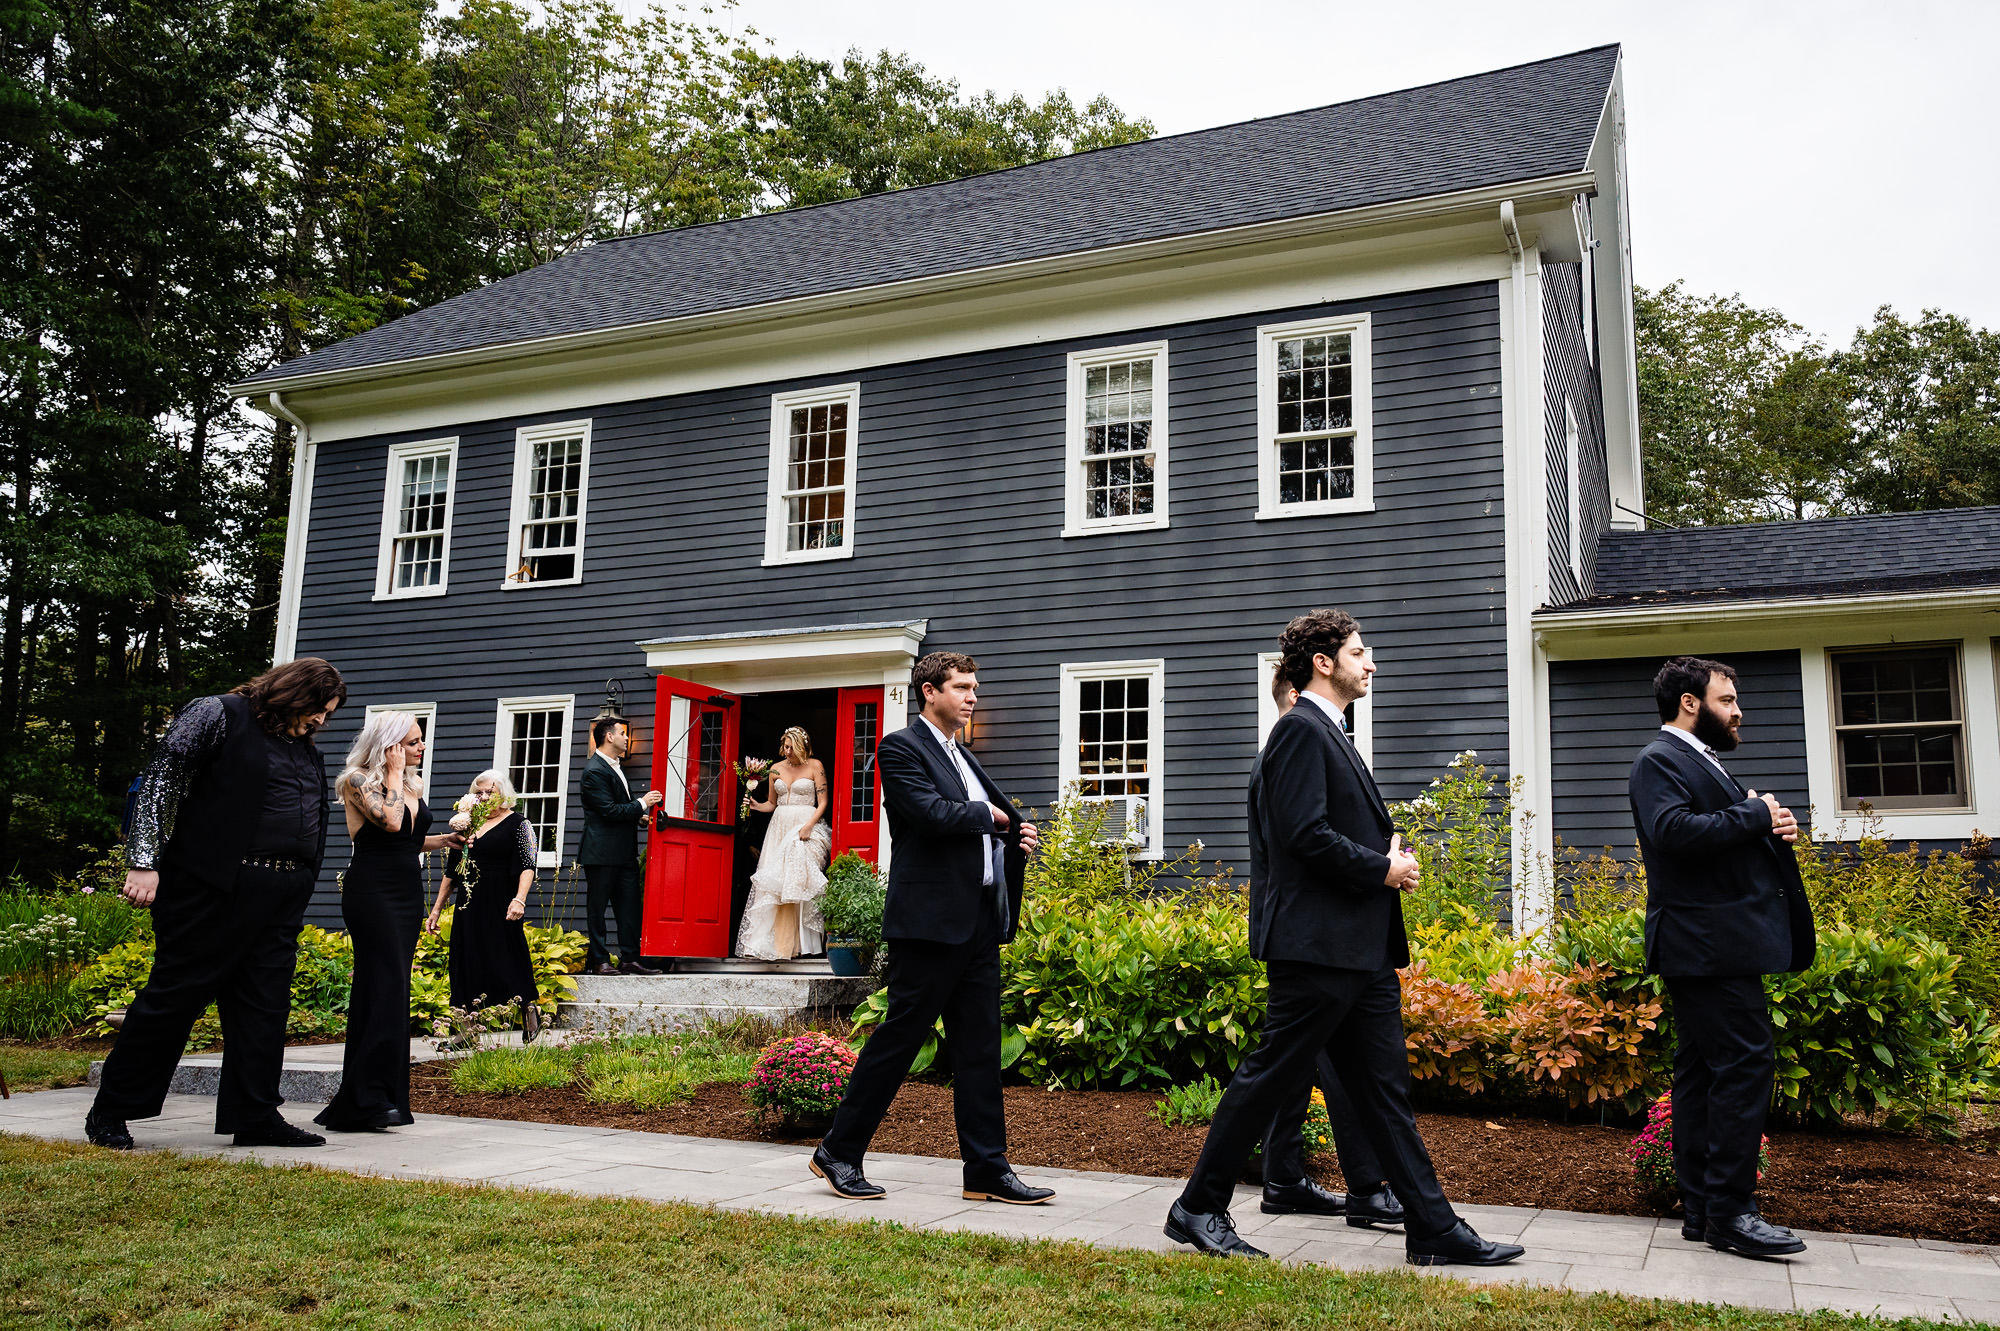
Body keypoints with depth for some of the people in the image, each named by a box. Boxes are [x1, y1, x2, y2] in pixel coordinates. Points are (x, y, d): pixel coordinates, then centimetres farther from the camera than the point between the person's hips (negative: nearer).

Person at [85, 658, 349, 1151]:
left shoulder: (308, 753, 19)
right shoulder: (218, 715, -1)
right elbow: (160, 780, -8)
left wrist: (299, 886, 16)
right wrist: (143, 861, -16)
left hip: (280, 901, 7)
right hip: (213, 888, -7)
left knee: (265, 1004, 5)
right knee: (175, 994, -1)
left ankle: (255, 1116, 11)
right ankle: (109, 1113, 13)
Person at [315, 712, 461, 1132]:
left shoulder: (411, 783, 16)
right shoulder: (358, 781, -7)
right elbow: (390, 822, -23)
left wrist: (445, 839, 11)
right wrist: (394, 772, -13)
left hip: (408, 892, 8)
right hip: (372, 890, -8)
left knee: (392, 991, 7)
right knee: (386, 987, -16)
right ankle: (367, 1098, -17)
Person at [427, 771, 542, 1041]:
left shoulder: (516, 823, -1)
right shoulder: (467, 824, 14)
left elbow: (528, 865, -11)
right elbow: (451, 871, 19)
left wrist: (519, 899, -25)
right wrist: (436, 909, 17)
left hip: (499, 907, -5)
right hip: (468, 907, 5)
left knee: (505, 958, -6)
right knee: (468, 963, 5)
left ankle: (529, 1011, 10)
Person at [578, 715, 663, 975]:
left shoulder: (615, 766, 17)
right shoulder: (594, 770, -13)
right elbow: (608, 810, -19)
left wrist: (638, 815, 10)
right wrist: (641, 805, -11)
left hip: (624, 853, 9)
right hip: (602, 853, -9)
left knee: (629, 907, 6)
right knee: (597, 908, 0)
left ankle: (630, 959, 9)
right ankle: (598, 961, 6)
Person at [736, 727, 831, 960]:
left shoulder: (814, 766, 1)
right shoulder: (776, 768, 13)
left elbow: (822, 802, -1)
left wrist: (808, 826, -14)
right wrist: (756, 805, -1)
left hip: (806, 826, -4)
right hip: (780, 827, 4)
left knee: (795, 883, -19)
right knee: (772, 884, -7)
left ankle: (787, 946, -12)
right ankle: (768, 944, -7)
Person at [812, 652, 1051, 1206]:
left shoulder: (963, 757, 21)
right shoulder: (901, 748, -6)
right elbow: (931, 813, -21)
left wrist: (1015, 841, 6)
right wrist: (990, 815, -5)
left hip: (978, 920, 8)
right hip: (930, 919, -8)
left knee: (980, 1046, 8)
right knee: (898, 1037, -2)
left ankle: (988, 1171, 14)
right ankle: (838, 1153, 12)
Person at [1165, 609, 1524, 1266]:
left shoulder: (1329, 734, 21)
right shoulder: (1301, 729, -12)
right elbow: (1305, 833, -21)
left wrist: (1389, 848, 7)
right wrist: (1382, 868, -12)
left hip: (1364, 949, 10)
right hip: (1317, 942, -10)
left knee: (1385, 1089, 11)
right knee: (1268, 1077, -1)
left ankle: (1434, 1229, 15)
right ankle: (1198, 1208, 11)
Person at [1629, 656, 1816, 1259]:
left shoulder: (1703, 759, 23)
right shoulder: (1659, 760, -9)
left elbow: (1726, 836, 26)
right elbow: (1674, 829, -26)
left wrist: (1776, 823, 5)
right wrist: (1756, 814, -16)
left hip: (1722, 943, 11)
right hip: (1708, 943, -11)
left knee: (1702, 1071, 10)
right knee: (1745, 1063, -12)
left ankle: (1701, 1208, 15)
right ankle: (1730, 1212, -6)